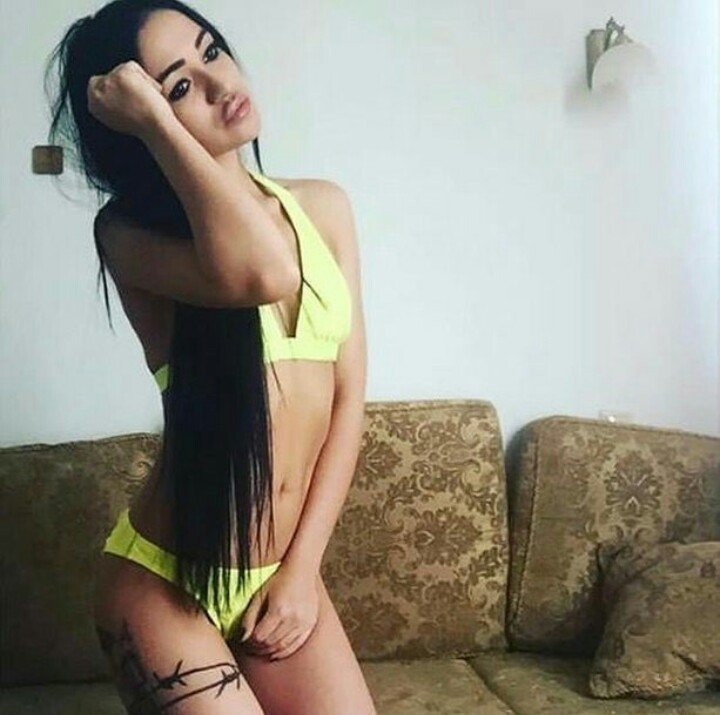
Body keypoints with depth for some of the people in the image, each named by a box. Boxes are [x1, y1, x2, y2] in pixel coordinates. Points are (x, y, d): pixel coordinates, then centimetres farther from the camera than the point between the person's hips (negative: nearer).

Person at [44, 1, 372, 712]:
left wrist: (300, 569, -5)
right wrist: (154, 119, -21)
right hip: (162, 582, -4)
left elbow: (348, 399, 0)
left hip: (287, 575, 4)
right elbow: (262, 273, -32)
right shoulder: (129, 230, -10)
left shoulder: (323, 206, 2)